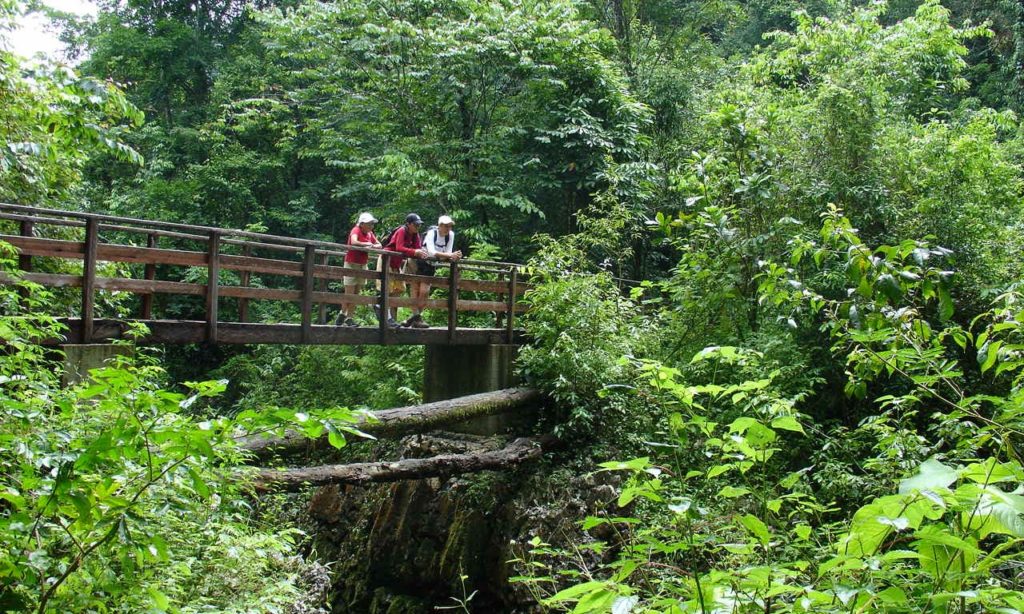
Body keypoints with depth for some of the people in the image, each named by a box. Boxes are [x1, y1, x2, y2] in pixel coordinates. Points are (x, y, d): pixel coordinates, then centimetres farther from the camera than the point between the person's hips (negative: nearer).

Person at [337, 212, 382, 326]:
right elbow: (353, 242, -34)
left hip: (362, 265, 7)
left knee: (356, 294, 5)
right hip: (351, 264, -7)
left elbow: (379, 245, 8)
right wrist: (366, 244, -23)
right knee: (349, 293, -7)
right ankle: (343, 314, 10)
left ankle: (349, 317, 9)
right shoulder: (356, 230, -14)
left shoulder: (370, 233, 7)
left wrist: (373, 246, -13)